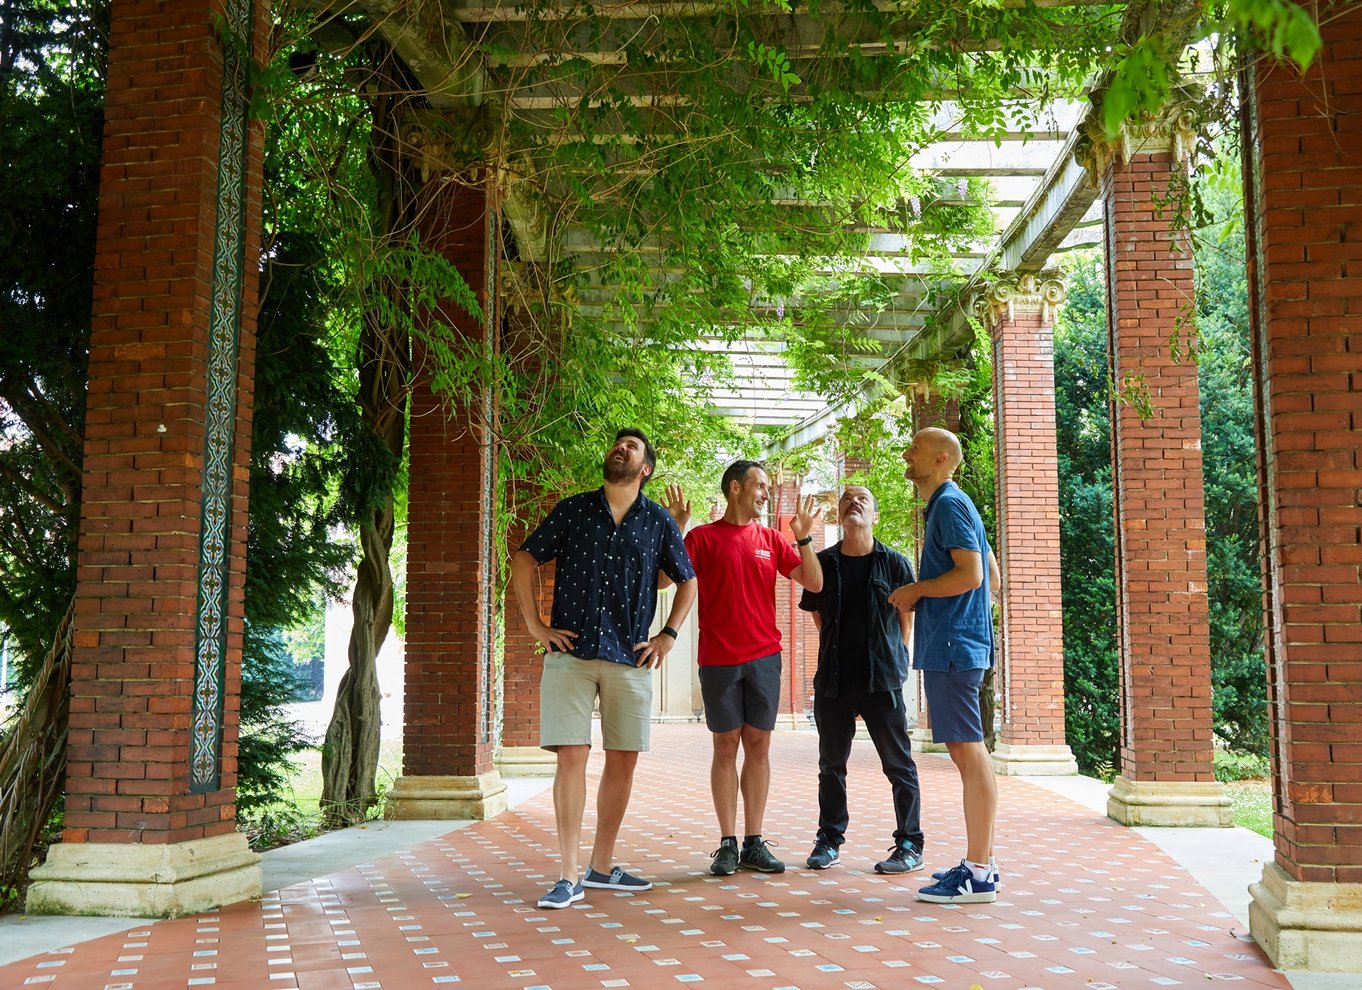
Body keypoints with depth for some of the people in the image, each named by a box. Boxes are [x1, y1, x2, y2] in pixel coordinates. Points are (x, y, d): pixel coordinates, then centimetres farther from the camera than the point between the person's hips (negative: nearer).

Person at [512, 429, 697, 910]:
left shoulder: (658, 521, 7)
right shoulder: (572, 510, 5)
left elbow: (687, 581, 17)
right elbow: (523, 561, 9)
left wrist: (668, 635, 6)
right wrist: (535, 625, 1)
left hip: (630, 657, 2)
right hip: (570, 653, -2)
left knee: (624, 760, 6)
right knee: (571, 757, -7)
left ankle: (602, 865, 20)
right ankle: (569, 876, -2)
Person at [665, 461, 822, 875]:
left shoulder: (772, 539, 11)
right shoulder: (703, 537, 1)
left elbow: (814, 583, 8)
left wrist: (803, 537, -3)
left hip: (764, 657, 3)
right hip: (719, 659, -3)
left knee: (758, 745, 5)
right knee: (726, 747, 1)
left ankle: (754, 843, 11)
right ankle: (727, 844, 7)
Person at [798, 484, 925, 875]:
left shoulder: (894, 563, 0)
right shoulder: (823, 563, 7)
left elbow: (907, 620, 7)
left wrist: (891, 660, 9)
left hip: (882, 680, -3)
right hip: (833, 679, 3)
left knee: (898, 763, 1)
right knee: (831, 764, 11)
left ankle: (910, 844, 11)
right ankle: (829, 840, 23)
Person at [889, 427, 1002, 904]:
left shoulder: (949, 504, -10)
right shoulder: (949, 505, 21)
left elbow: (970, 575, -21)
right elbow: (992, 574, 26)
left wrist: (914, 591, -9)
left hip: (952, 645, -11)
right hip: (956, 643, 11)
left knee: (968, 751, -8)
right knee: (966, 751, 12)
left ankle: (978, 875, -5)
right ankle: (979, 862, 18)